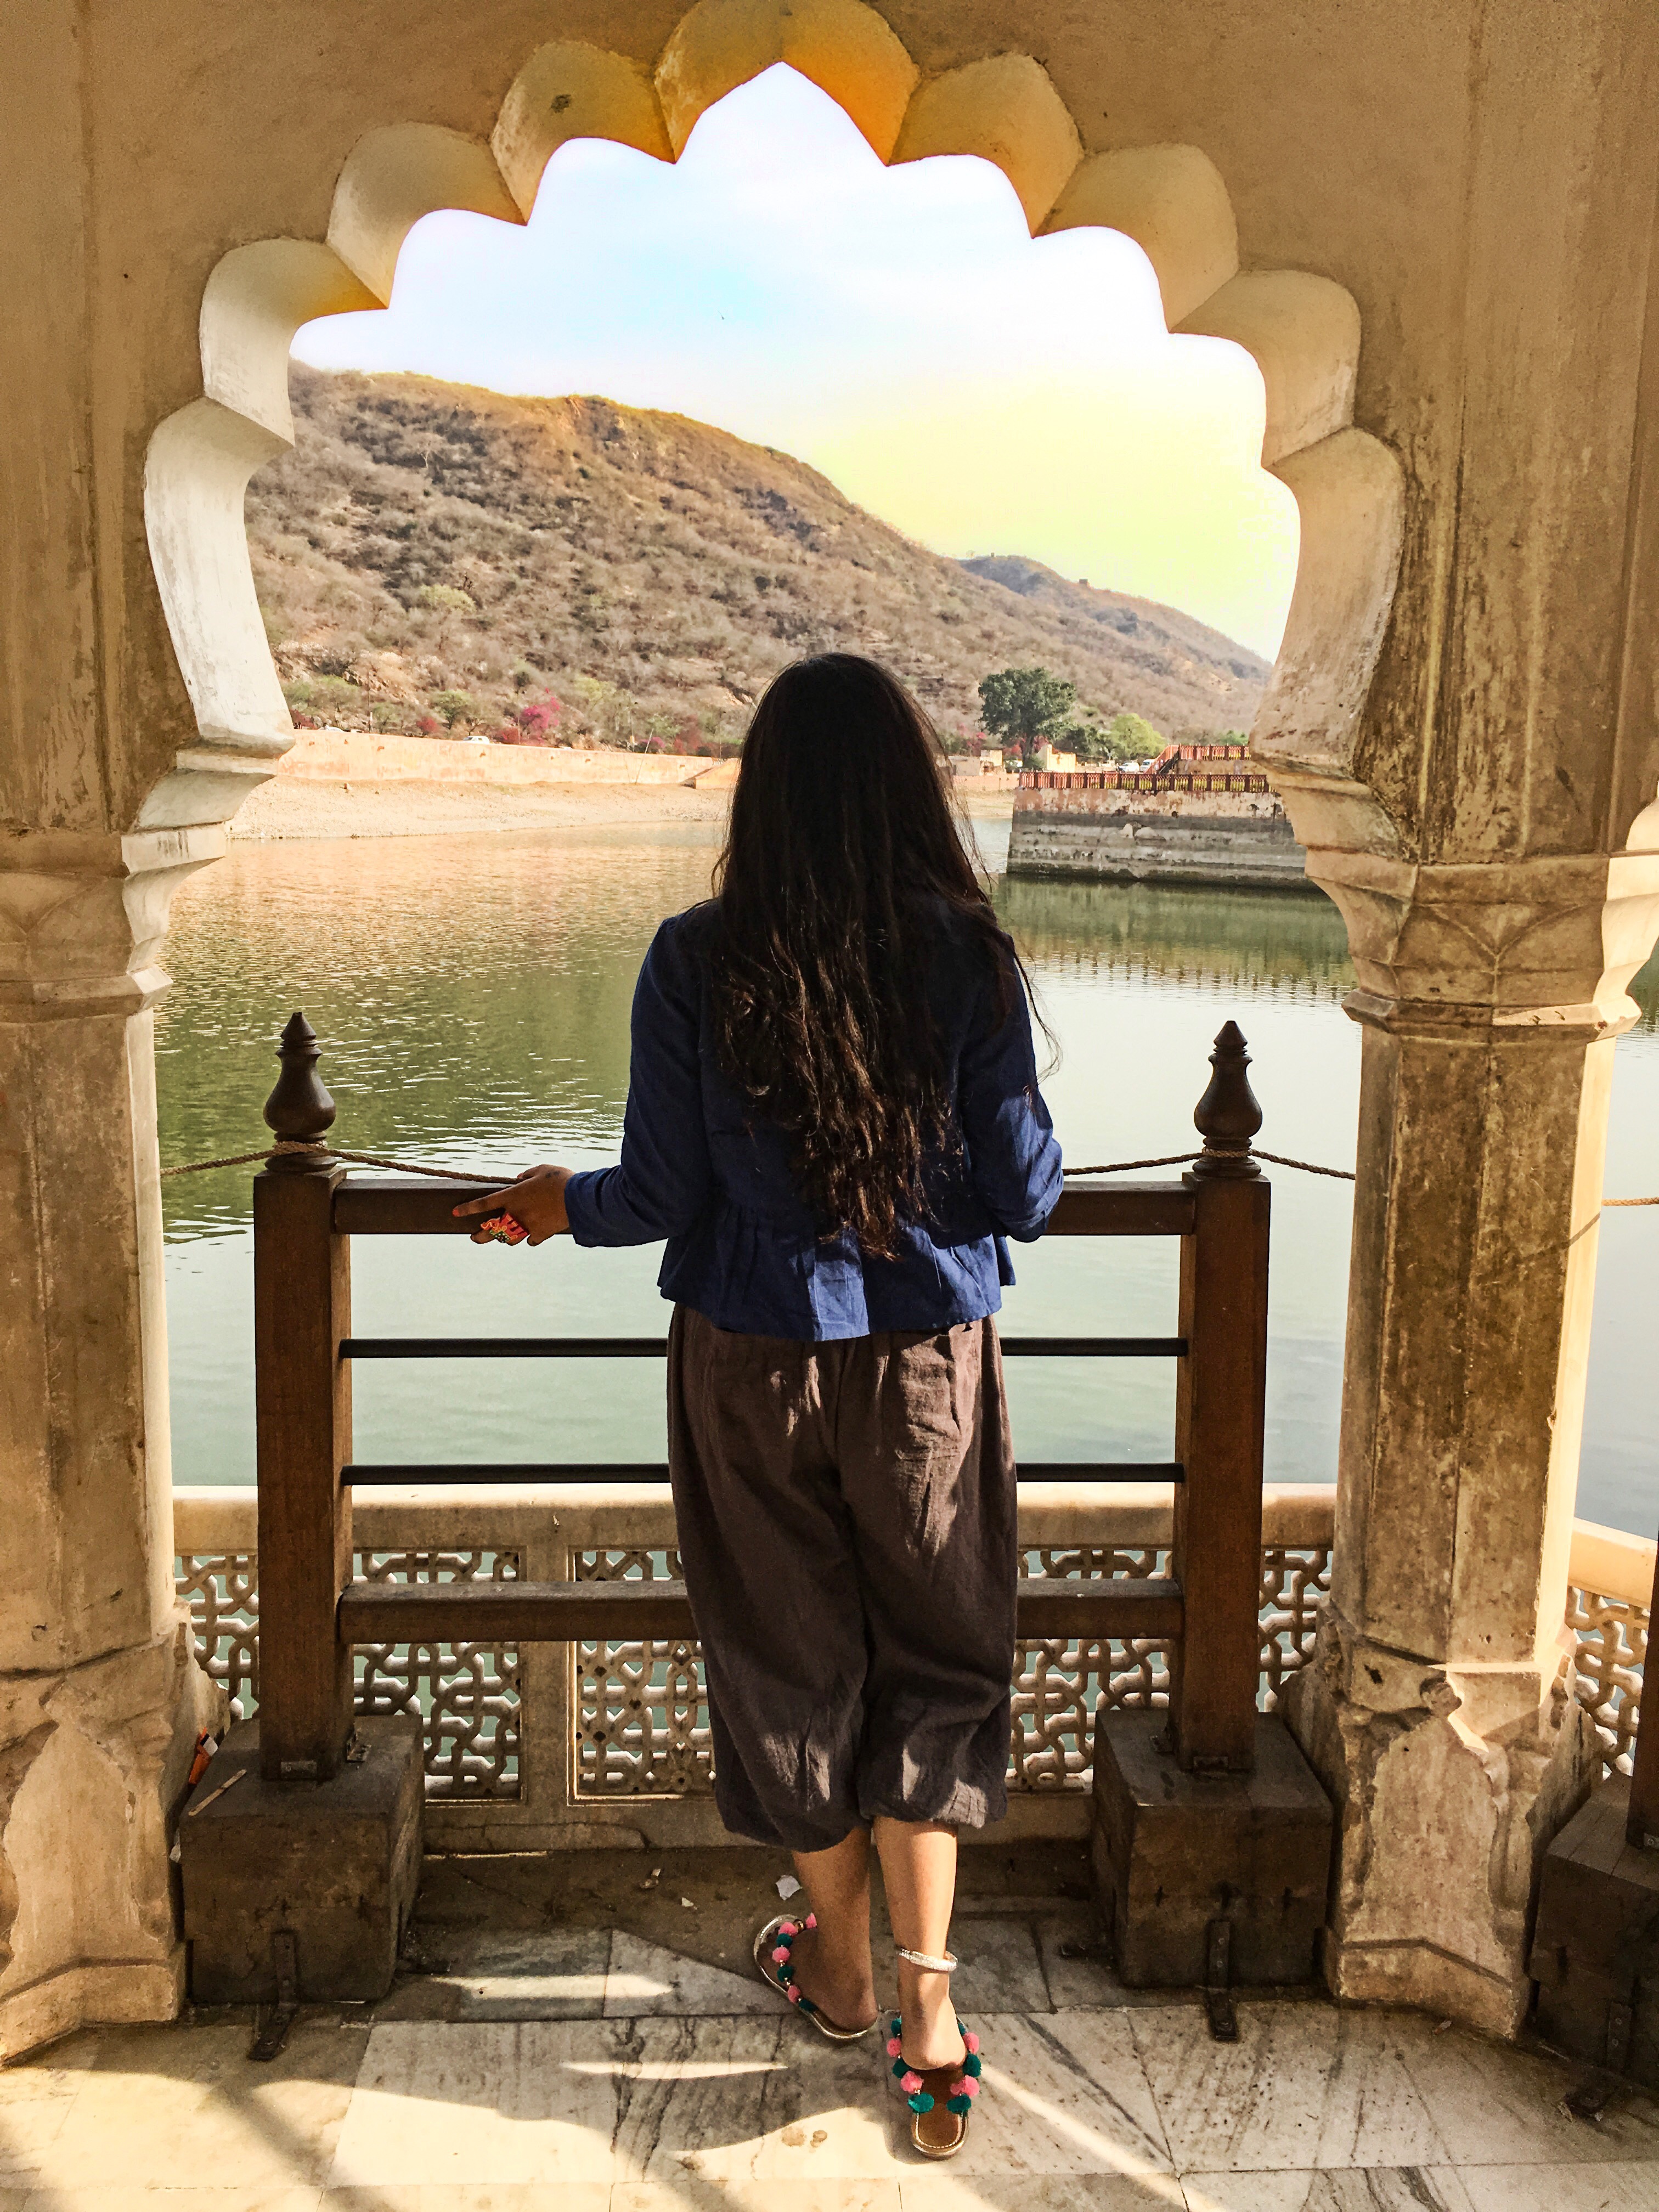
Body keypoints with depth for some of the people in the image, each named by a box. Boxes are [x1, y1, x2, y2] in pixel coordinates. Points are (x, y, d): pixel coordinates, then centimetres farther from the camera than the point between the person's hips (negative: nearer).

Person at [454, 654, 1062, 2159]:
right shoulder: (971, 958, -11)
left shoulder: (696, 965, -12)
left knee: (792, 1656, 18)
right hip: (927, 1358, 0)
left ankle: (841, 1965, 38)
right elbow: (1024, 1198, -7)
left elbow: (661, 1202, -8)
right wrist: (1036, 1155, 16)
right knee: (935, 1662, 17)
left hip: (753, 1362, 0)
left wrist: (560, 1205, 12)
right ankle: (928, 2001, 15)